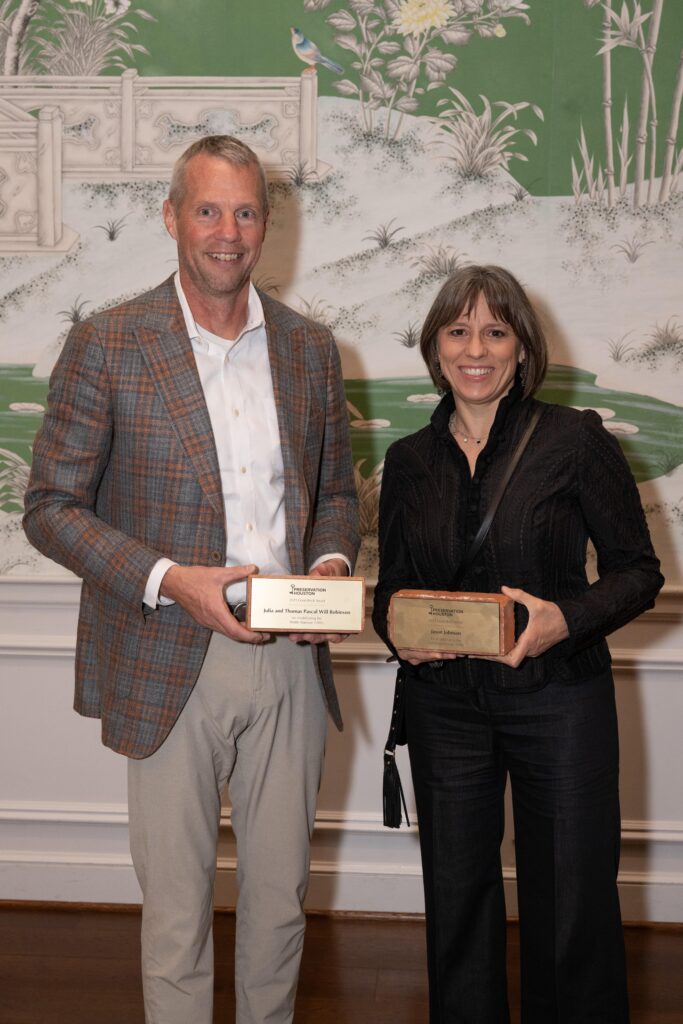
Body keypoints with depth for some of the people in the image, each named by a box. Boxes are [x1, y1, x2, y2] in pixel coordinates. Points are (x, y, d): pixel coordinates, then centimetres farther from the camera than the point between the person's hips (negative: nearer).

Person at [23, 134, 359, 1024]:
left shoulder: (311, 348, 7)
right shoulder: (107, 346, -6)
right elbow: (50, 507, -5)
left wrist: (332, 563, -5)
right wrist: (170, 580, -18)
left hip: (290, 659, 4)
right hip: (171, 667, -3)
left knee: (281, 897, 16)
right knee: (176, 910, 8)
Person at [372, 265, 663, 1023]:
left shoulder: (575, 441, -6)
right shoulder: (409, 460, 5)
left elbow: (638, 570, -4)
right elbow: (391, 585, 13)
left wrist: (565, 619, -21)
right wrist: (399, 633, -9)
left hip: (558, 698, -3)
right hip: (443, 705, 3)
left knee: (570, 905, 5)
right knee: (456, 897, 12)